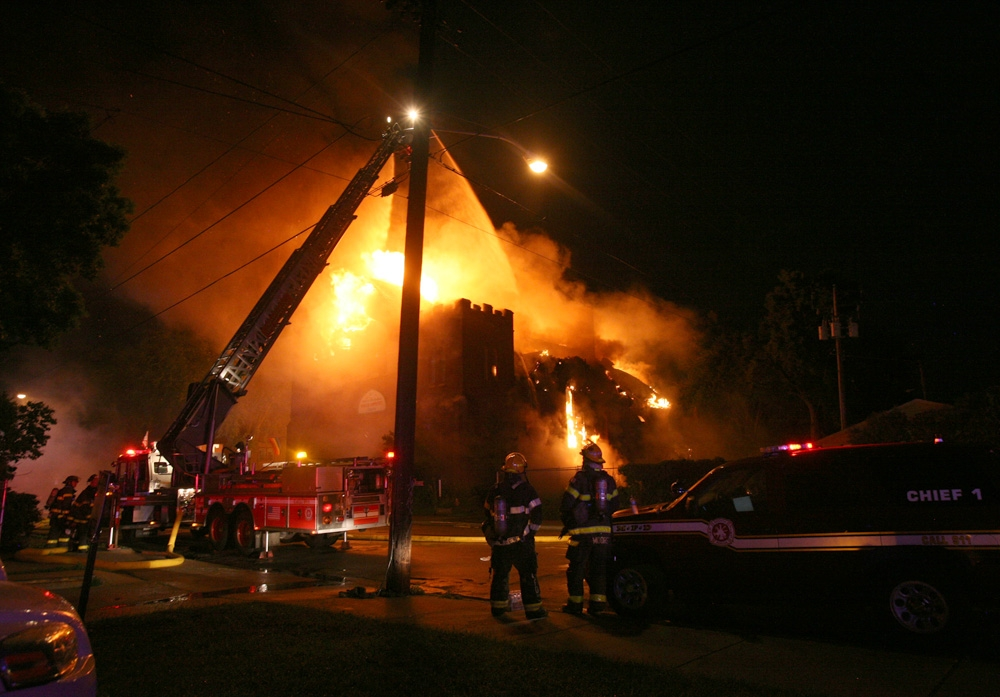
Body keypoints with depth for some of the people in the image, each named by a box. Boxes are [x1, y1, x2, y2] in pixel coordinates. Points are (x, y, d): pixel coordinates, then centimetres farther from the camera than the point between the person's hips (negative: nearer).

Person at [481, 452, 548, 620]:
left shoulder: (495, 490, 7)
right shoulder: (526, 490, -9)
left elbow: (487, 514, 17)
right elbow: (536, 516, -11)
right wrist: (530, 532, 3)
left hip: (499, 543, 5)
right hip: (520, 543, -5)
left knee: (500, 574, 16)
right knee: (528, 575, 2)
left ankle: (498, 606, 24)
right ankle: (533, 609, 3)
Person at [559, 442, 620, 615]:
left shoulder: (580, 479, -9)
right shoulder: (609, 480, 9)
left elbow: (566, 506, -7)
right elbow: (614, 506, 15)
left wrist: (566, 524, 10)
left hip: (583, 531, -5)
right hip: (603, 532, 5)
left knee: (576, 568, 4)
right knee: (599, 568, 10)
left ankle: (575, 603, 9)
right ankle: (597, 604, 10)